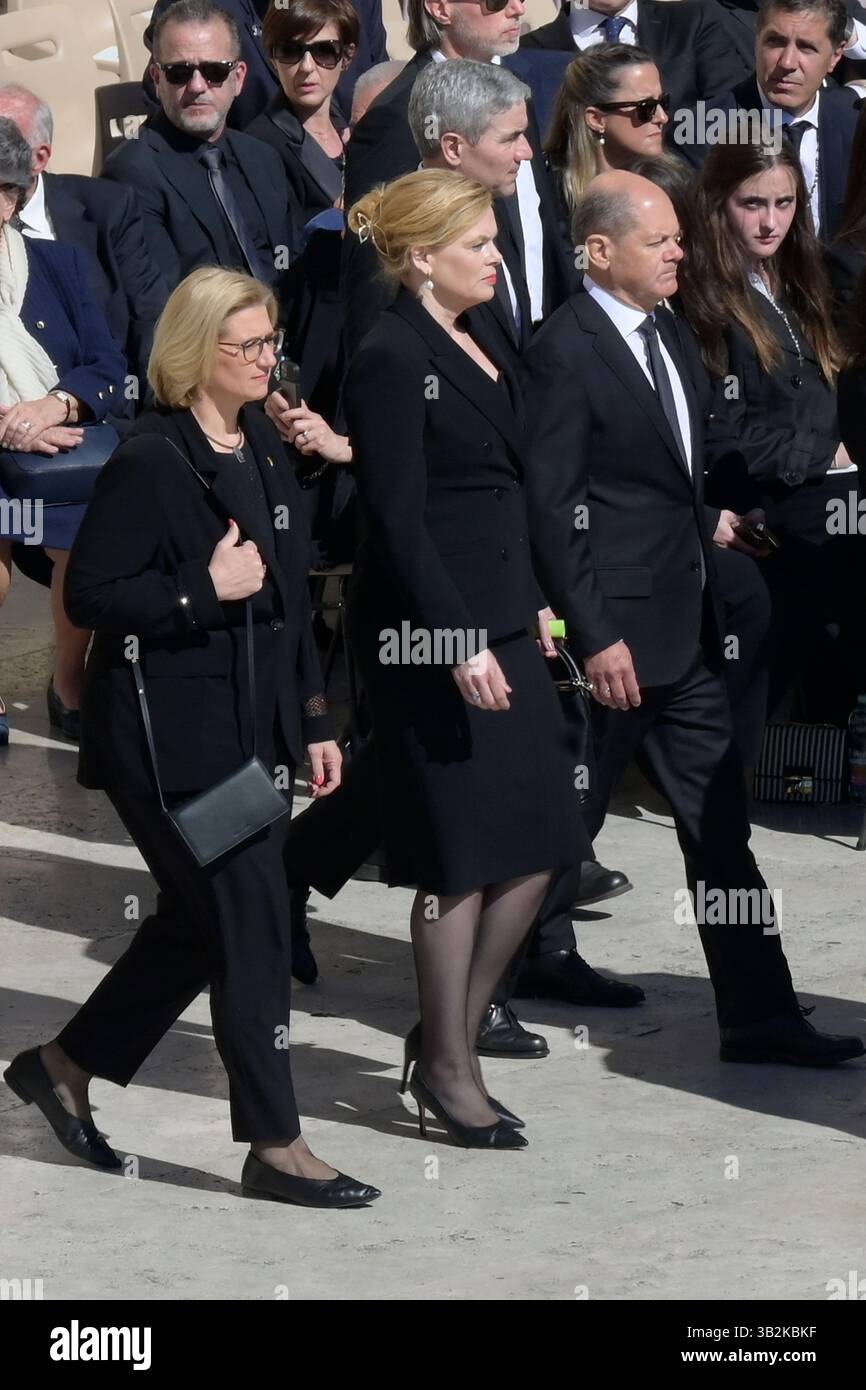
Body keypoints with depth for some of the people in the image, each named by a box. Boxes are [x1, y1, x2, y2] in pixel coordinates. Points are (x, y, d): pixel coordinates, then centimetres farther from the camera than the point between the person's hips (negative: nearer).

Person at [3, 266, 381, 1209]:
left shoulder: (264, 451, 11)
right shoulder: (151, 461, -14)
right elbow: (90, 598, -16)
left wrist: (313, 723, 15)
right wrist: (206, 591, -21)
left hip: (247, 727, 8)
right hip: (169, 735, -8)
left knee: (201, 921, 14)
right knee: (251, 925, -6)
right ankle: (274, 1148, 3)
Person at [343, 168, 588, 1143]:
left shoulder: (485, 349, 13)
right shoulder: (390, 361, -14)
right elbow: (398, 521, -18)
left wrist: (535, 600, 15)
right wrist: (460, 644, -22)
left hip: (500, 622, 9)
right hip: (432, 633, -9)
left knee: (538, 843, 8)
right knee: (462, 858, -1)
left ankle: (452, 1027, 21)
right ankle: (446, 1066, 11)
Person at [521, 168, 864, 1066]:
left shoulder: (670, 335, 11)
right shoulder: (564, 352, -15)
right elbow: (550, 506, -17)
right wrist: (595, 637, -19)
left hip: (685, 630, 8)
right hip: (614, 634, -8)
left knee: (720, 828, 8)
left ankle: (758, 1018, 11)